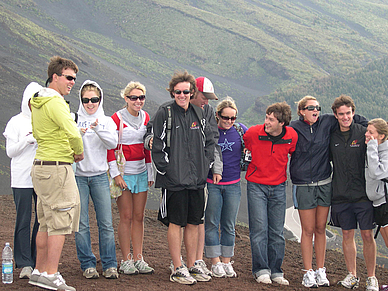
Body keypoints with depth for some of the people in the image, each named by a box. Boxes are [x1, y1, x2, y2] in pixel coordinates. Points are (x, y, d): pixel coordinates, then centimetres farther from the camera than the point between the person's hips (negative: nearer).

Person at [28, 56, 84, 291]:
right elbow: (74, 134, -25)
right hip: (57, 168, -10)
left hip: (41, 166, 10)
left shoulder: (38, 102, 15)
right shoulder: (55, 102, -16)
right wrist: (79, 152, -6)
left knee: (46, 223, 14)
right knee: (61, 222, -6)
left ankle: (39, 271, 20)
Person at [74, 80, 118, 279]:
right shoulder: (74, 120, 7)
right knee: (81, 224, 0)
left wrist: (98, 130, -23)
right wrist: (78, 135, -21)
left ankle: (110, 265, 3)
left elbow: (113, 143, -7)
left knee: (106, 223, -3)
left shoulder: (107, 121, 9)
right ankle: (88, 264, 8)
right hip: (78, 175, -1)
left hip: (99, 176, 1)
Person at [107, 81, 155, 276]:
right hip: (123, 173, -5)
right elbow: (110, 149, -9)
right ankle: (126, 260, 3)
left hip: (141, 172, 5)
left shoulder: (145, 117, 8)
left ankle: (138, 259, 10)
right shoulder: (117, 118, -9)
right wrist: (116, 174, -14)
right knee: (126, 216, -4)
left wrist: (150, 172, 14)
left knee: (139, 216, 6)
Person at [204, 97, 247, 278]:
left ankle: (227, 262, 17)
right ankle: (216, 263, 9)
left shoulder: (240, 130, 2)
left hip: (233, 185, 2)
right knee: (211, 224, 1)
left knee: (229, 226, 9)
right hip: (212, 184, -2)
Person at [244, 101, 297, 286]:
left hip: (278, 187, 2)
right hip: (256, 186, -2)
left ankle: (275, 271, 14)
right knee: (259, 228, -6)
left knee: (277, 231, 5)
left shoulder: (292, 136, -7)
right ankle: (261, 270, 2)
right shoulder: (254, 133, -13)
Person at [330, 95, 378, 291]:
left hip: (363, 193, -3)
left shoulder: (363, 133, -3)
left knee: (367, 234, -1)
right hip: (341, 194, 3)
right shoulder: (331, 136, 5)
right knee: (347, 234, 8)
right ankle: (352, 275, 19)